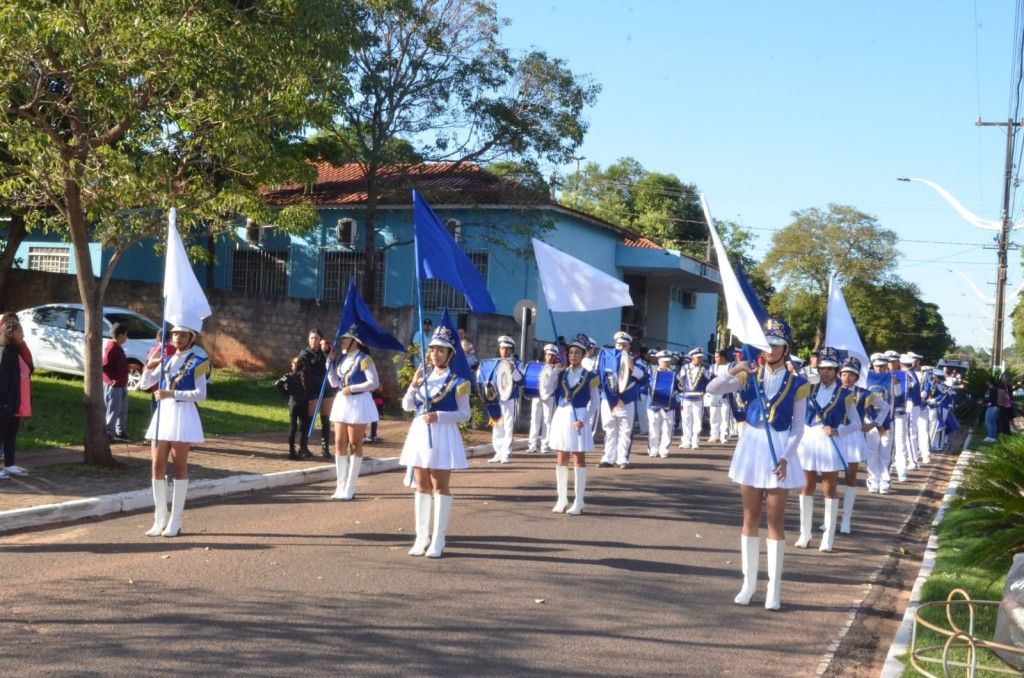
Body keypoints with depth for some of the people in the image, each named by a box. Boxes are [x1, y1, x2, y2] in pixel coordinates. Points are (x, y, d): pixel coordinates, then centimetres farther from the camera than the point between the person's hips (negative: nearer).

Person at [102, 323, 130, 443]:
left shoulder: (118, 347, 11)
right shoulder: (111, 348, -20)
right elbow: (104, 365, -28)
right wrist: (113, 379, -23)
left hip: (121, 385, 10)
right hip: (113, 385, -10)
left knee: (122, 410, 17)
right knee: (113, 410, -3)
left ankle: (120, 431, 28)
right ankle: (108, 433, 5)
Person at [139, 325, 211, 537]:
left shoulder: (196, 362, -2)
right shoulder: (166, 361, 15)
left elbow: (201, 394, -11)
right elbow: (145, 384, 14)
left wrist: (172, 394, -20)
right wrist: (149, 366, -5)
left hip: (183, 416, -6)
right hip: (163, 413, 6)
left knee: (179, 468, 0)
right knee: (158, 467, 3)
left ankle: (175, 522, 3)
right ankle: (160, 520, 10)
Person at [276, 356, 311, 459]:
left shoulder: (290, 376, 0)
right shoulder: (306, 375, 2)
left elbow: (278, 384, -8)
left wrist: (287, 392, 2)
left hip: (293, 403, 0)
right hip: (304, 404, 0)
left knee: (292, 427, 5)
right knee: (303, 427, 6)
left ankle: (292, 451, 5)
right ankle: (302, 450, 4)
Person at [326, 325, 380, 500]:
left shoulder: (364, 359, -10)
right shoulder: (342, 359, 12)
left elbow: (374, 382, -17)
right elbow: (335, 383, 9)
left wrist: (352, 389, -18)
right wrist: (330, 362, 4)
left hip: (358, 403, -7)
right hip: (342, 402, 8)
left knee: (355, 445, -1)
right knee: (339, 444, 6)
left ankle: (349, 488, 3)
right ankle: (341, 486, 13)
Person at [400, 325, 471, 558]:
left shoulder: (456, 381, -4)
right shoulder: (423, 376, 11)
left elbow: (464, 414, -5)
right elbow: (407, 406, 10)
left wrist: (438, 416, -17)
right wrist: (413, 386, -6)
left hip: (443, 434, -5)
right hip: (420, 432, 5)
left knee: (440, 486, -3)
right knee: (422, 486, 8)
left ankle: (438, 541, 1)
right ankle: (422, 537, 15)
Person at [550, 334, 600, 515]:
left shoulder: (589, 377, 0)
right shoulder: (560, 373, 8)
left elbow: (595, 401, 1)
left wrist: (585, 419, -11)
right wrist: (555, 370, -7)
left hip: (578, 419, -3)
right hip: (561, 417, 3)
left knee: (579, 459, 0)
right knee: (561, 459, 6)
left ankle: (578, 502, 4)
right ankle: (562, 500, 14)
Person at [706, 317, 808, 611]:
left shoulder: (796, 384, -2)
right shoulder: (749, 376, 2)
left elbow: (798, 427, -2)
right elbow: (712, 388, -8)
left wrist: (785, 457, -13)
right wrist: (734, 370, -23)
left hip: (779, 450, -2)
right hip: (751, 446, 2)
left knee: (776, 521, 1)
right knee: (750, 518, 7)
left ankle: (774, 589, 6)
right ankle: (749, 582, 16)